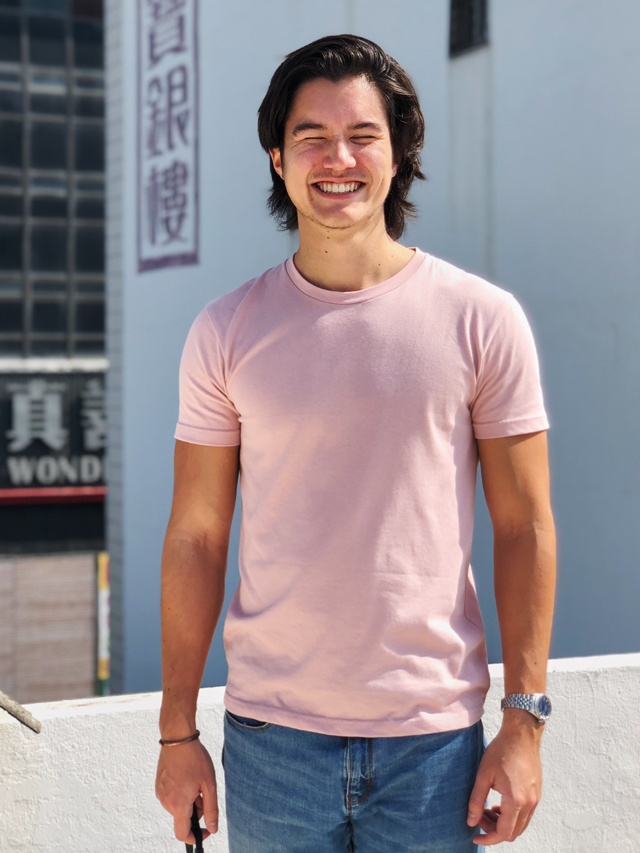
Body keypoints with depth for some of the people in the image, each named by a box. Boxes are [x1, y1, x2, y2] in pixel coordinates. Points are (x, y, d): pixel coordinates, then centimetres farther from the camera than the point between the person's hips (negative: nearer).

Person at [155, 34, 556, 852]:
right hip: (271, 735, 1)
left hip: (435, 738, -1)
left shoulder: (482, 319, -3)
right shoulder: (226, 331, 1)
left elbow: (524, 528, -1)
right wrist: (177, 731, 3)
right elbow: (195, 538, 3)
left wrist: (525, 723, -4)